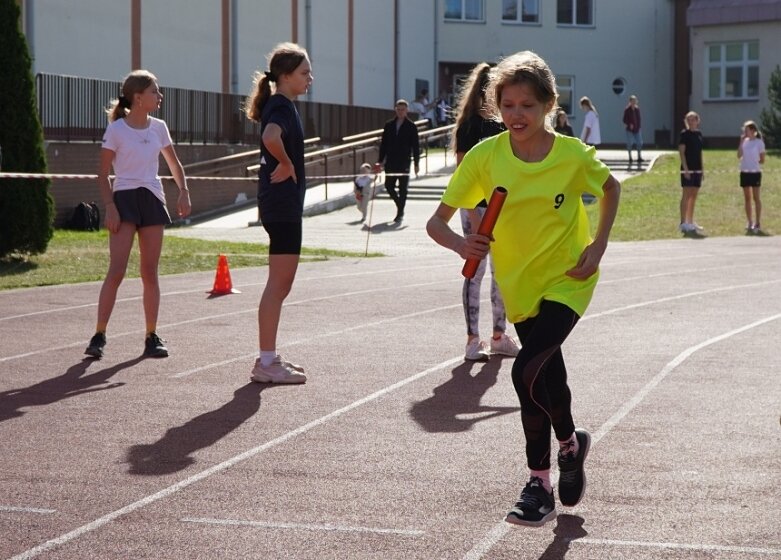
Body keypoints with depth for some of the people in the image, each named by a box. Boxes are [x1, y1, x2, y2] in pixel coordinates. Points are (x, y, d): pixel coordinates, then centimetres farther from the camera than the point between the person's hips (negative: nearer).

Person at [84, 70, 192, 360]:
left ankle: (152, 337, 11)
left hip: (152, 199, 5)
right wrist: (109, 207, -15)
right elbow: (103, 173, -5)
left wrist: (184, 191, 5)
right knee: (116, 270, -12)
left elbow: (174, 163, 19)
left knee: (150, 273, 6)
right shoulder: (116, 129, -6)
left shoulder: (158, 128, 9)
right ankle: (99, 336, -8)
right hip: (125, 197, -5)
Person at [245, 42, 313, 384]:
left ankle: (269, 357, 20)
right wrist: (286, 164, -20)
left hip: (283, 204, 10)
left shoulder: (280, 105, 15)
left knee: (281, 284, 14)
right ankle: (266, 363, -4)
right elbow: (270, 137, -36)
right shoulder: (282, 106, -15)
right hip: (283, 204, -10)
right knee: (279, 283, -7)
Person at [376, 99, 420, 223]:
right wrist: (380, 161, 6)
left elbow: (416, 146, -1)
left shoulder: (411, 126, -1)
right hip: (391, 162, 4)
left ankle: (400, 213, 5)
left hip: (404, 162, -4)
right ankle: (400, 206, 27)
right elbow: (384, 143, 10)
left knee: (403, 188, -2)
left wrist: (416, 163, -5)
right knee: (389, 186, 5)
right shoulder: (389, 125, 8)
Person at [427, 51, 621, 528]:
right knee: (548, 375, 13)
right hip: (519, 282, 3)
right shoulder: (485, 157, -13)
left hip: (567, 279, -3)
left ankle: (539, 484, 1)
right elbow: (436, 222, -13)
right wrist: (462, 243, -35)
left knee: (527, 371, -18)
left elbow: (611, 188, 7)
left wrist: (599, 246, -4)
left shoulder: (573, 154, -15)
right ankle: (571, 443, 39)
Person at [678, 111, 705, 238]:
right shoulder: (684, 134, -7)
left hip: (697, 169, 7)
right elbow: (681, 152, -11)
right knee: (686, 196, -6)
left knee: (694, 196, 10)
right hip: (687, 168, -7)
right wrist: (685, 169, -18)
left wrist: (702, 169, 15)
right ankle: (683, 223, -4)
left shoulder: (699, 134, 13)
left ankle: (690, 222, 18)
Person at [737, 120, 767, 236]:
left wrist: (753, 163, -11)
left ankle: (757, 224, 2)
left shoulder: (759, 142, -6)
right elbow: (739, 155, -5)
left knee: (756, 198, -2)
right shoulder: (744, 141, 7)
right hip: (744, 172, 5)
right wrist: (742, 141, -7)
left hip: (755, 172, -5)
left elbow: (762, 160, -4)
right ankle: (749, 223, 16)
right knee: (747, 198, 9)